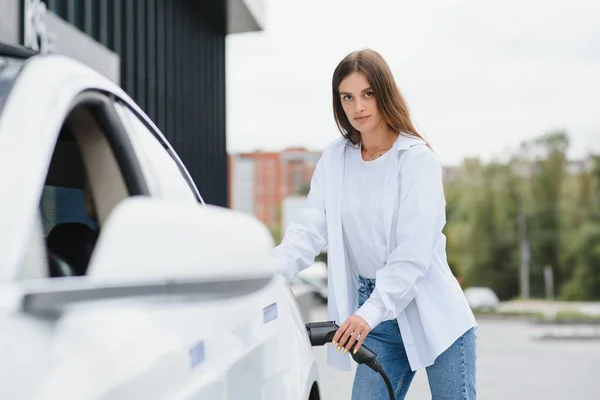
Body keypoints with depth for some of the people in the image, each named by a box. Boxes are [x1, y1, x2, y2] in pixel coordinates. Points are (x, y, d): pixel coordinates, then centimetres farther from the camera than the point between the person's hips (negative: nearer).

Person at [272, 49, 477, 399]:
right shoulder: (334, 161, 5)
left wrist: (370, 313, -27)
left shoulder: (418, 159, -9)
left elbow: (413, 251, -17)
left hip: (434, 314, -4)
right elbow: (310, 229, -4)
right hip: (377, 321, 4)